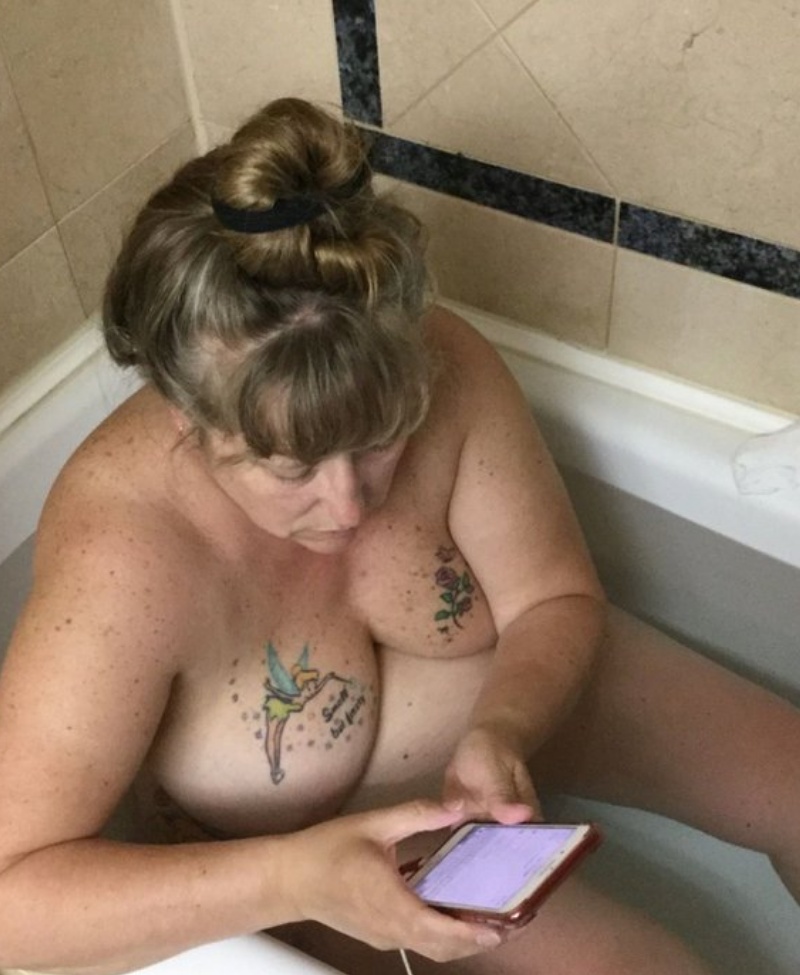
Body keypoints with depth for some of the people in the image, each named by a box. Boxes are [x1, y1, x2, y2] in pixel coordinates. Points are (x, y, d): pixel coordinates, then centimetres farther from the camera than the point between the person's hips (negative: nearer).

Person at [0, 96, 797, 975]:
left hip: (515, 692, 4)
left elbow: (557, 602, -14)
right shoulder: (118, 562, -36)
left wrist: (499, 735, -34)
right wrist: (298, 878, -43)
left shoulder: (447, 373, -26)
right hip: (303, 855, -3)